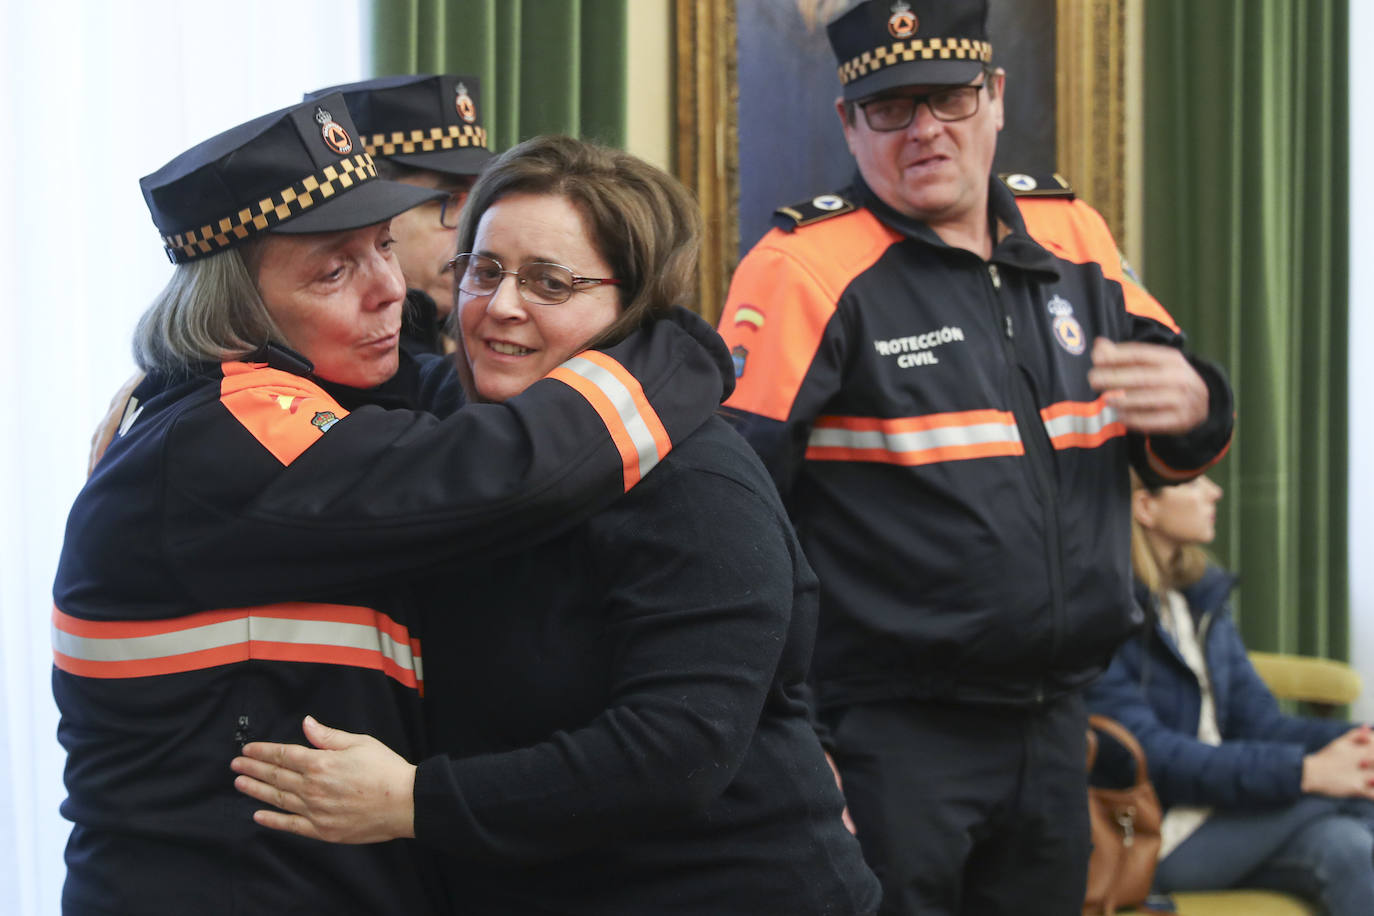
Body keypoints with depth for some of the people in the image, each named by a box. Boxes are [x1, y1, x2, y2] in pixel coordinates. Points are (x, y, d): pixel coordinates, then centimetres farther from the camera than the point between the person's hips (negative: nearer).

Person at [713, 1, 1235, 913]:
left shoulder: (1074, 238, 8)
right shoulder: (806, 267, -10)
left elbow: (1173, 452, 19)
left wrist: (1192, 407, -7)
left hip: (1054, 724, 6)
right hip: (891, 735, -6)